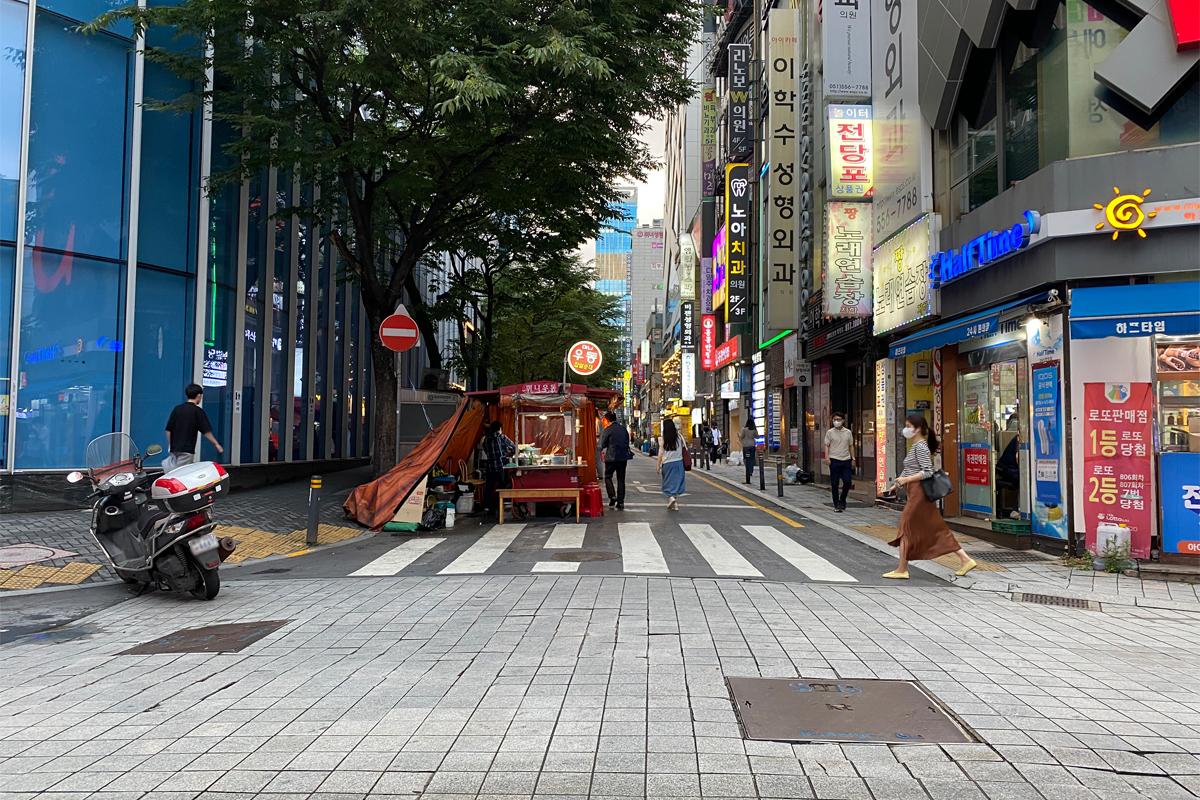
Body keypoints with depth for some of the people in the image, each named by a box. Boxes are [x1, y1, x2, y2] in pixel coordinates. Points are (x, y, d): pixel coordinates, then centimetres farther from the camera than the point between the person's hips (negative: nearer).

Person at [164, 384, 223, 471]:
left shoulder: (177, 409, 7)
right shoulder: (198, 411, -8)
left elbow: (168, 430, 9)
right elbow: (206, 431, -9)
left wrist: (170, 446, 20)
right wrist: (216, 444, 2)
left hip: (174, 449, 6)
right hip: (187, 451, -6)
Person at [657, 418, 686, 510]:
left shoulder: (663, 439, -8)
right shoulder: (679, 437, -1)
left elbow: (661, 454, -6)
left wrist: (658, 466, 0)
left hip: (667, 463, -2)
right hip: (678, 462, 2)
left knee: (668, 482, 9)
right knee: (677, 482, 11)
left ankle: (670, 498, -16)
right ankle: (676, 503, 12)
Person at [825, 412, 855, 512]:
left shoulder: (848, 432, 10)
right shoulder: (830, 432, 3)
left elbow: (851, 446, 15)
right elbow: (827, 446, 2)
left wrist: (853, 458, 10)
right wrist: (827, 458, -9)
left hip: (846, 460, 2)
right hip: (834, 460, -2)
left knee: (848, 482, -2)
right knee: (835, 484, 0)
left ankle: (842, 500, 21)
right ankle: (836, 505, 9)